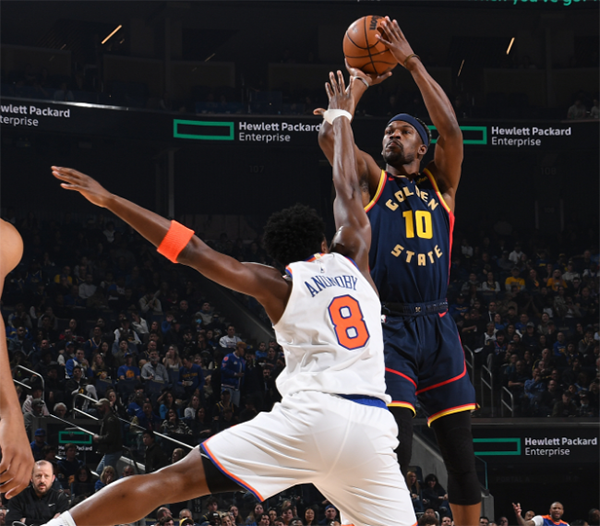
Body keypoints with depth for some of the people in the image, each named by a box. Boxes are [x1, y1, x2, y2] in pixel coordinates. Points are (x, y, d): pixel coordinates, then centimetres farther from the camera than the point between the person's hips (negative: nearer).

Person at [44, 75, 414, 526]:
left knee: (169, 481, -6)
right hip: (373, 428, 3)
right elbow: (348, 189, 35)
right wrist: (341, 116, 49)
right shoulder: (353, 260, 20)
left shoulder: (276, 284, 13)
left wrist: (109, 200, 9)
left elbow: (193, 250, 7)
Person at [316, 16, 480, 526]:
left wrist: (411, 62, -7)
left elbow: (451, 130, -5)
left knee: (462, 454, 7)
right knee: (393, 450, -16)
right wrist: (358, 82, 4)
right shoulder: (372, 180, 10)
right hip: (387, 327, -3)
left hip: (439, 327, 3)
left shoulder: (440, 183, 13)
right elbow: (329, 136, -6)